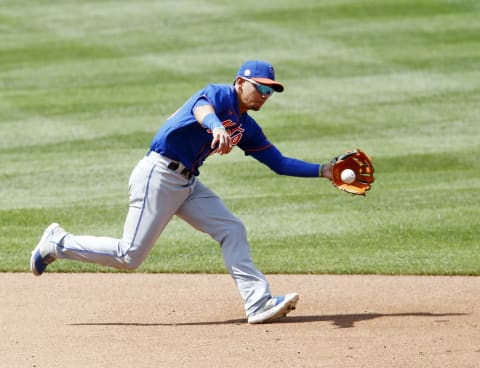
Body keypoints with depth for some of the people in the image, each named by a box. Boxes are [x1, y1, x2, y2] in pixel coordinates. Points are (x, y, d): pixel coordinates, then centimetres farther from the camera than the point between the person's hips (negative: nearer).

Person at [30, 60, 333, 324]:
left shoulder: (247, 128, 15)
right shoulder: (218, 95, -11)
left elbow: (280, 163, 18)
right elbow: (201, 109, -36)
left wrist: (323, 170, 7)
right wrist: (217, 127, -59)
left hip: (188, 183, 9)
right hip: (158, 175, -9)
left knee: (232, 230, -4)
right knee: (129, 257, -9)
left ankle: (258, 303, -7)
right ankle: (58, 243, 9)